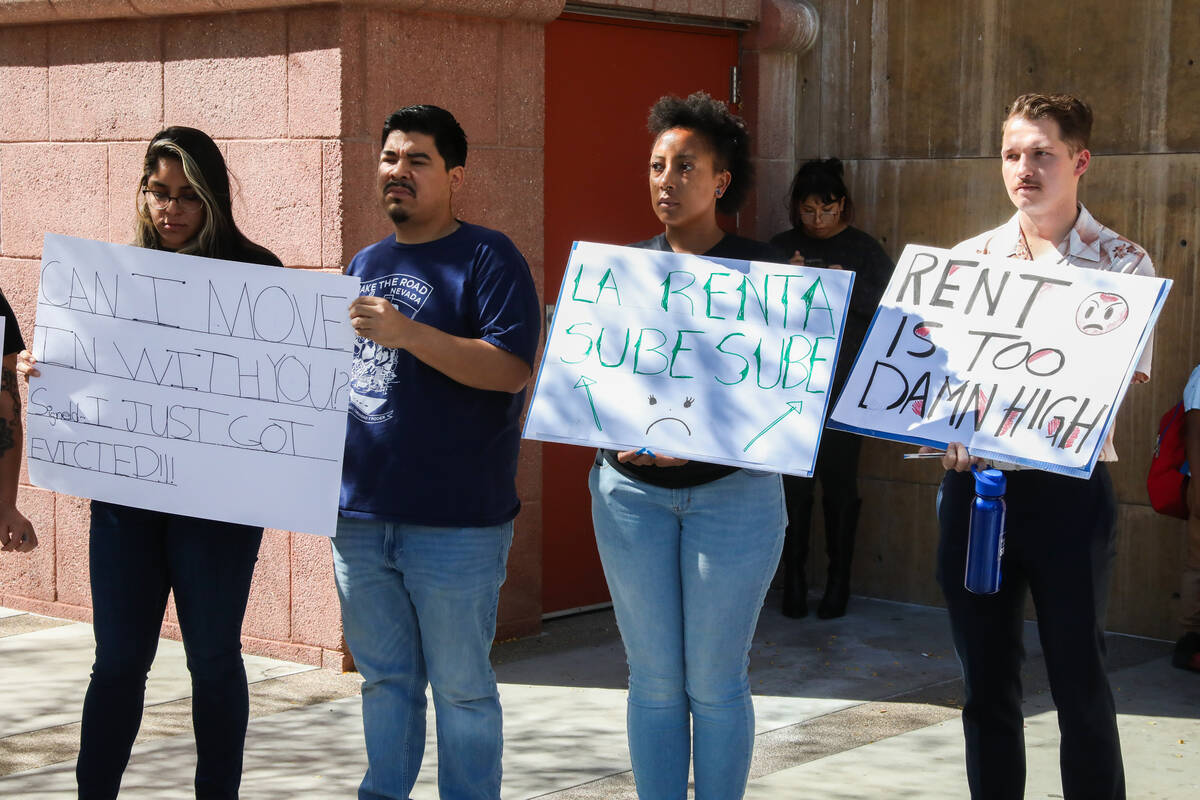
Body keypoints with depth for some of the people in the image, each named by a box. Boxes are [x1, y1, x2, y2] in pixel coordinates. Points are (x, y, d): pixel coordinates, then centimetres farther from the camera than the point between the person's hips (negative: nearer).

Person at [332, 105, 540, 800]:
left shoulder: (488, 258, -6)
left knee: (460, 686, 3)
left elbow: (512, 369, -19)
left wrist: (407, 333, -25)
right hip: (361, 514, 7)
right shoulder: (366, 264, 16)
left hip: (454, 521, -6)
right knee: (384, 677, 16)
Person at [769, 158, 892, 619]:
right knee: (793, 484, 0)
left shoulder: (864, 249, 5)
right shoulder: (781, 247, 10)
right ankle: (794, 581, 8)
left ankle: (838, 582, 10)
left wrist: (848, 288, -18)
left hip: (845, 387, -1)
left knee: (840, 484, 0)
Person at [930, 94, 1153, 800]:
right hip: (972, 484, 3)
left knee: (1081, 684, 4)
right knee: (987, 682, 12)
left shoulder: (1122, 264, -2)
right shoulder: (967, 260, 8)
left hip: (1068, 492, -3)